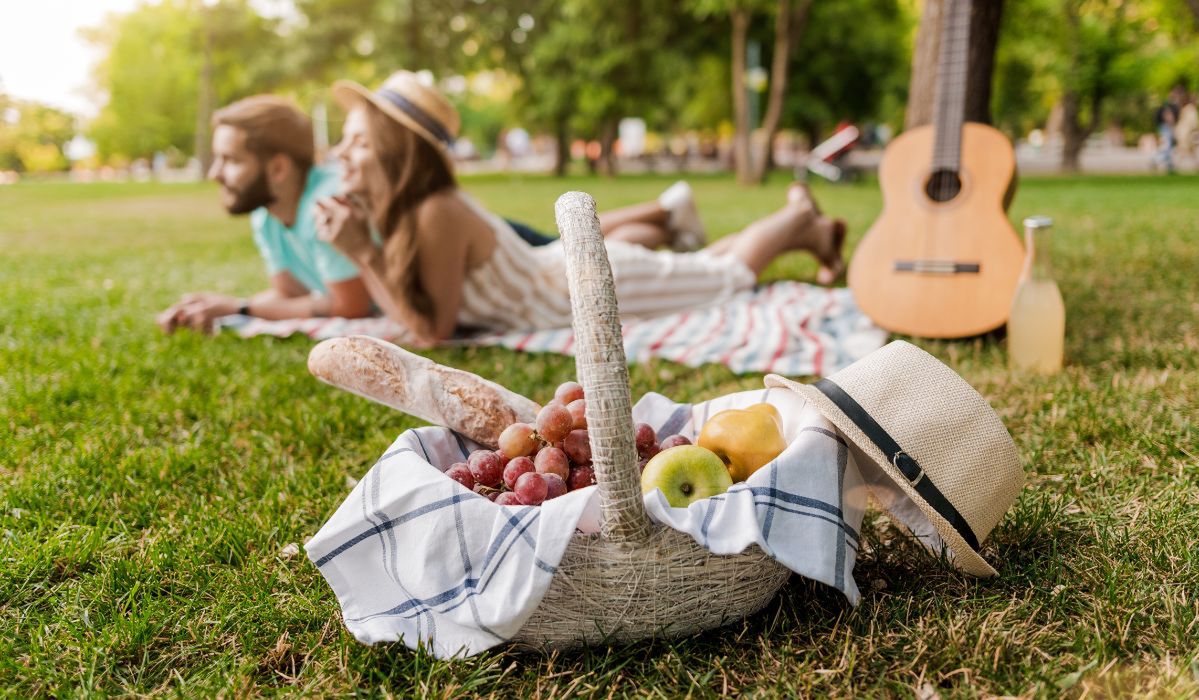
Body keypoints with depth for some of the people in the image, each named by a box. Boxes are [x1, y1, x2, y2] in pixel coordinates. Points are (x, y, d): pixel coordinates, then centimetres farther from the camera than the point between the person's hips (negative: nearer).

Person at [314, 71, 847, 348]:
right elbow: (400, 306, -3)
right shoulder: (393, 209, -9)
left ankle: (804, 223, 34)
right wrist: (356, 250, -17)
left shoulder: (437, 215, -33)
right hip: (555, 267, 7)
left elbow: (432, 331, -29)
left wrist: (363, 254, -32)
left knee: (727, 273, 15)